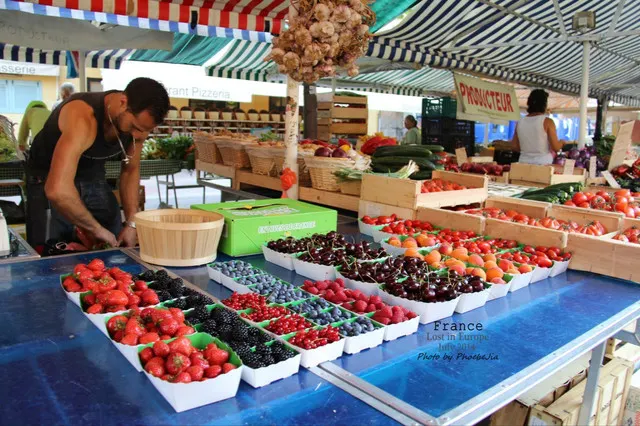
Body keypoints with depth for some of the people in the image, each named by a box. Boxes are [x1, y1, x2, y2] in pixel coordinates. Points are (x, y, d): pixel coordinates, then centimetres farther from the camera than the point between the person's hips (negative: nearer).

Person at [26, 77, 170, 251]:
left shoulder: (140, 120, -16)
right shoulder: (83, 117, -36)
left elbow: (131, 170, -1)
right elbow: (57, 191, -45)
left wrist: (131, 223, -9)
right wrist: (96, 228, -33)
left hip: (94, 178, 5)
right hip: (50, 179, -5)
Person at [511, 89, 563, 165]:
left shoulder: (520, 122, 6)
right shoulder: (547, 121, -6)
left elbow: (515, 147, 9)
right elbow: (556, 147, -7)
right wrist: (561, 143, 15)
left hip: (523, 164, 4)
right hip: (543, 164, -4)